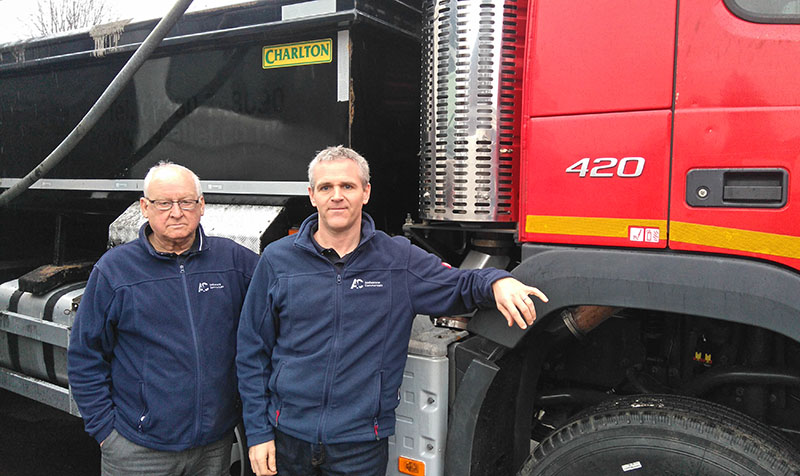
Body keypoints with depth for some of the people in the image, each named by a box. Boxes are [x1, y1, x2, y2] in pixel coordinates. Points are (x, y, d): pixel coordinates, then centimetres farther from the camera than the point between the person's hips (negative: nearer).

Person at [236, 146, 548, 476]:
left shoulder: (399, 259, -2)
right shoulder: (277, 259, -1)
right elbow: (252, 352, 2)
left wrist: (496, 282, -18)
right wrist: (258, 432, -2)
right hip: (287, 438, 1)